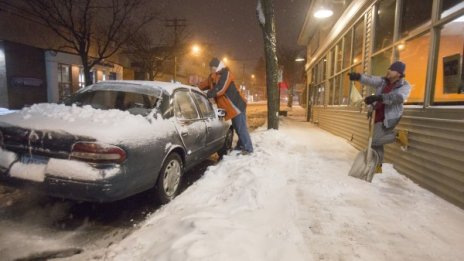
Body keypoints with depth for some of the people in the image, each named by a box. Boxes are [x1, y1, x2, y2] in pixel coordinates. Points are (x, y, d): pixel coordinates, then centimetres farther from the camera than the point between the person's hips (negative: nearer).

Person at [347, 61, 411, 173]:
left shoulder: (405, 86, -8)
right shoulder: (383, 81, 4)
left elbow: (398, 97, -29)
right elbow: (371, 80, -14)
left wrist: (378, 97, -42)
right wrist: (359, 76, -36)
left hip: (388, 118, -6)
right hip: (377, 116, 6)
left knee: (375, 141, -15)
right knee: (376, 142, 13)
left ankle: (397, 135, 7)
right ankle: (378, 166, 28)